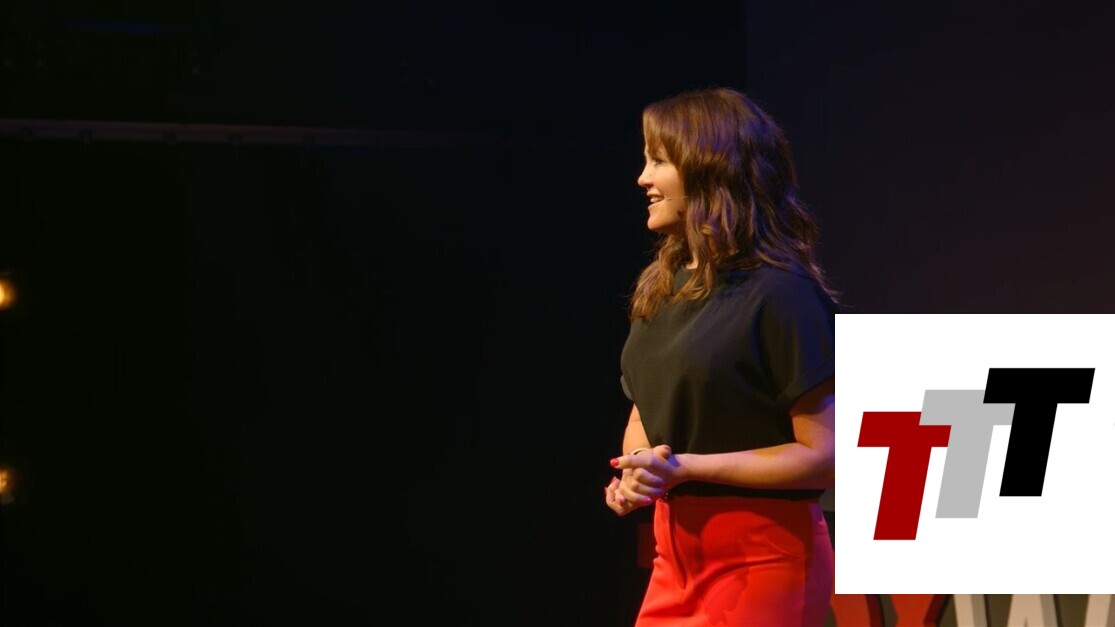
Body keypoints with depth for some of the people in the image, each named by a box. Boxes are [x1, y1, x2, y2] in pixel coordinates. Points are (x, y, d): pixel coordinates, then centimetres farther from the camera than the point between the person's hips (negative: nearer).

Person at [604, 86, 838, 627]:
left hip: (763, 556, -7)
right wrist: (635, 472, -1)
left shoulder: (780, 293, -14)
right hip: (677, 552, 7)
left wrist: (684, 468, -19)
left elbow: (823, 454, -16)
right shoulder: (659, 286, 8)